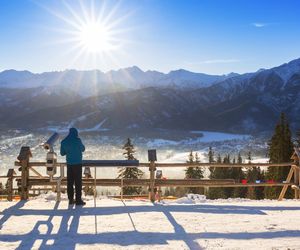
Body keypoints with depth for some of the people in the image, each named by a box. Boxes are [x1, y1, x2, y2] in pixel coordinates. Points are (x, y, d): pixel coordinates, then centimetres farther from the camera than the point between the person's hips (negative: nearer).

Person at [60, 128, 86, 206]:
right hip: (77, 163, -4)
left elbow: (62, 153, 11)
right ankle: (78, 200, 0)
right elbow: (83, 149, 4)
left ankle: (71, 199, 13)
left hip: (69, 164, 4)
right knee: (78, 182, 0)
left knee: (70, 182, 9)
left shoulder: (64, 142, 2)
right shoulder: (77, 140, -11)